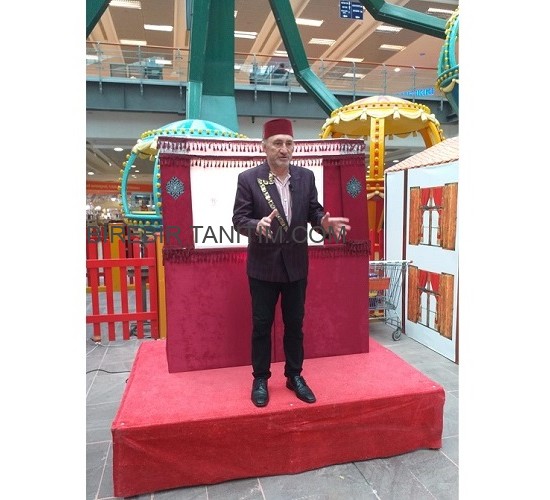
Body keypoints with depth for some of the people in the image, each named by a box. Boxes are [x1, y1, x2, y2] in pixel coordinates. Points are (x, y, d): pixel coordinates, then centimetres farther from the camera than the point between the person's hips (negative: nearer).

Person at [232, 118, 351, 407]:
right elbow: (239, 219, -10)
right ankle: (260, 379, 29)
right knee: (261, 326, 10)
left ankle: (294, 376, 33)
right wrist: (258, 225, -32)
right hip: (263, 266, -3)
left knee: (295, 324, 15)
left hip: (296, 265, 3)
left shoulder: (306, 177, 1)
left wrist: (325, 223, -19)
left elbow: (313, 212, 4)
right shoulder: (248, 179, -8)